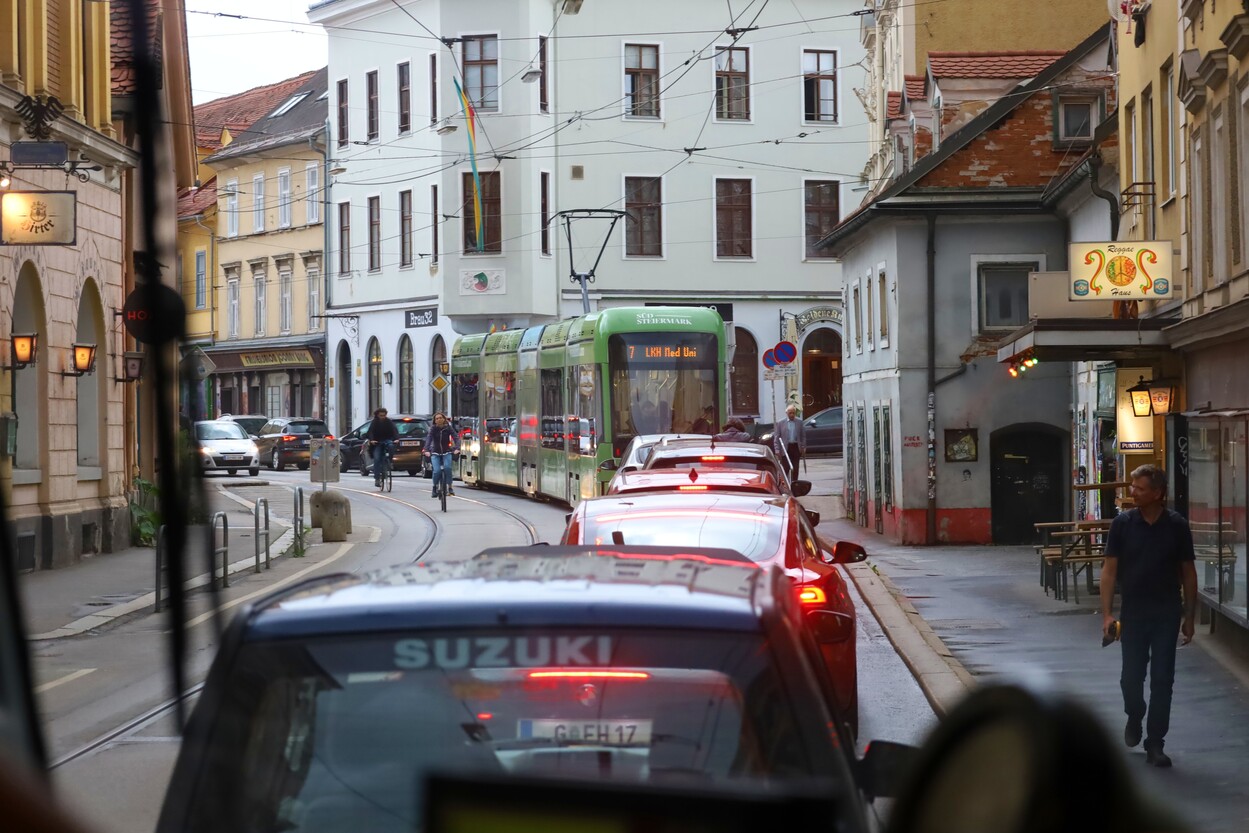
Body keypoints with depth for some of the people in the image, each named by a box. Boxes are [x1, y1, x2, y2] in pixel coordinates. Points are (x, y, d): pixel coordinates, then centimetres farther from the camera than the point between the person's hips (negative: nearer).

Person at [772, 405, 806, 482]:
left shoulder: (799, 422, 6)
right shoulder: (780, 423, 0)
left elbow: (803, 436, 10)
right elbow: (776, 438, 0)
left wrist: (803, 447, 1)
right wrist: (777, 450, -7)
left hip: (796, 447, 1)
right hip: (785, 448, -1)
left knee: (795, 469, 2)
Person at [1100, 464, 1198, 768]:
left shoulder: (1177, 526, -4)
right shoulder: (1122, 524, -5)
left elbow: (1188, 573, 3)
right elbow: (1110, 570, -3)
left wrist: (1189, 616, 2)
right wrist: (1107, 614, -10)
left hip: (1167, 615, 0)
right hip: (1133, 614, 0)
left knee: (1162, 680, -1)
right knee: (1131, 677, 6)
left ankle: (1154, 745, 6)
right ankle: (1134, 718, 37)